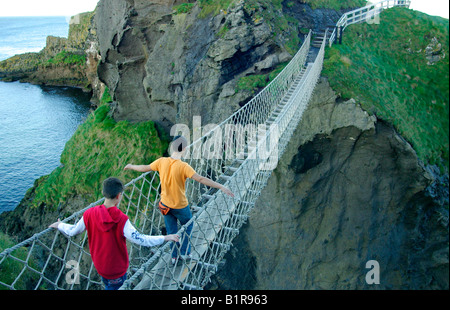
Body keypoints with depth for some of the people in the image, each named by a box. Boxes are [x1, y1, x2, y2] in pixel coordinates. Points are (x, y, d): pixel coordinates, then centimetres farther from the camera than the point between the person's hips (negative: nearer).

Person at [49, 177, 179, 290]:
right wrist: (165, 238, -24)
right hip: (117, 268, -5)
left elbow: (73, 231, 0)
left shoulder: (89, 214, -16)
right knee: (114, 286, 20)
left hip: (99, 264, 5)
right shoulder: (121, 220, -30)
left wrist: (59, 225, 21)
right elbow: (140, 240, -32)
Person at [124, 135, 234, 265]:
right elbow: (201, 179, -32)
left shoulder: (161, 161, -11)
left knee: (171, 231, 19)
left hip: (165, 204, 4)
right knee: (188, 226, 23)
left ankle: (174, 256, 31)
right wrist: (221, 187, -31)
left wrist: (131, 166, 24)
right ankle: (184, 252, 29)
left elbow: (145, 168, 4)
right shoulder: (183, 166, -26)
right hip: (180, 205, -4)